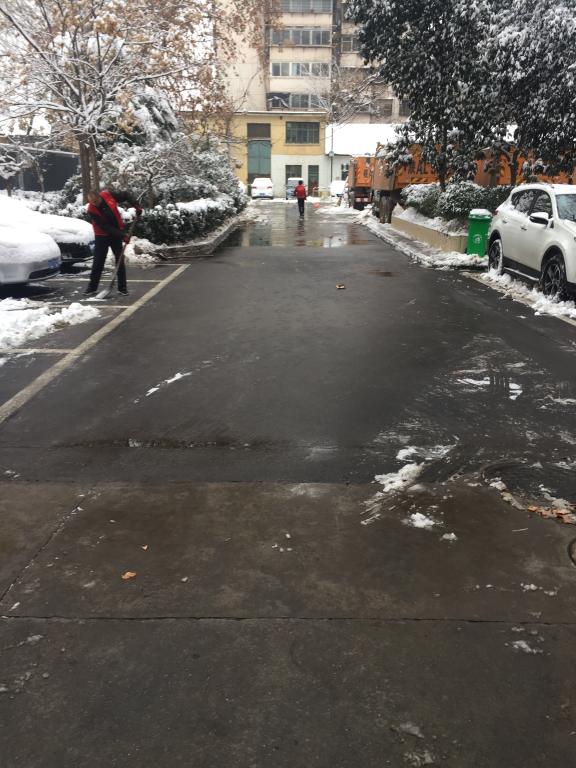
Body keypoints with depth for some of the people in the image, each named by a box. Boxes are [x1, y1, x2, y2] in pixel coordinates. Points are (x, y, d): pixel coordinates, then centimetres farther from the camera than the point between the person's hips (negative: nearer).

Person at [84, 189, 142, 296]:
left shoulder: (108, 195, -15)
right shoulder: (91, 210, -21)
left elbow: (125, 195, 0)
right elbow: (105, 227, -24)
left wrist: (136, 206, -11)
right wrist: (122, 235, -28)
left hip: (116, 234, 2)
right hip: (102, 236, -2)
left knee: (120, 260, 3)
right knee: (98, 262, -1)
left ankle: (122, 287, 9)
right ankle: (92, 287, 9)